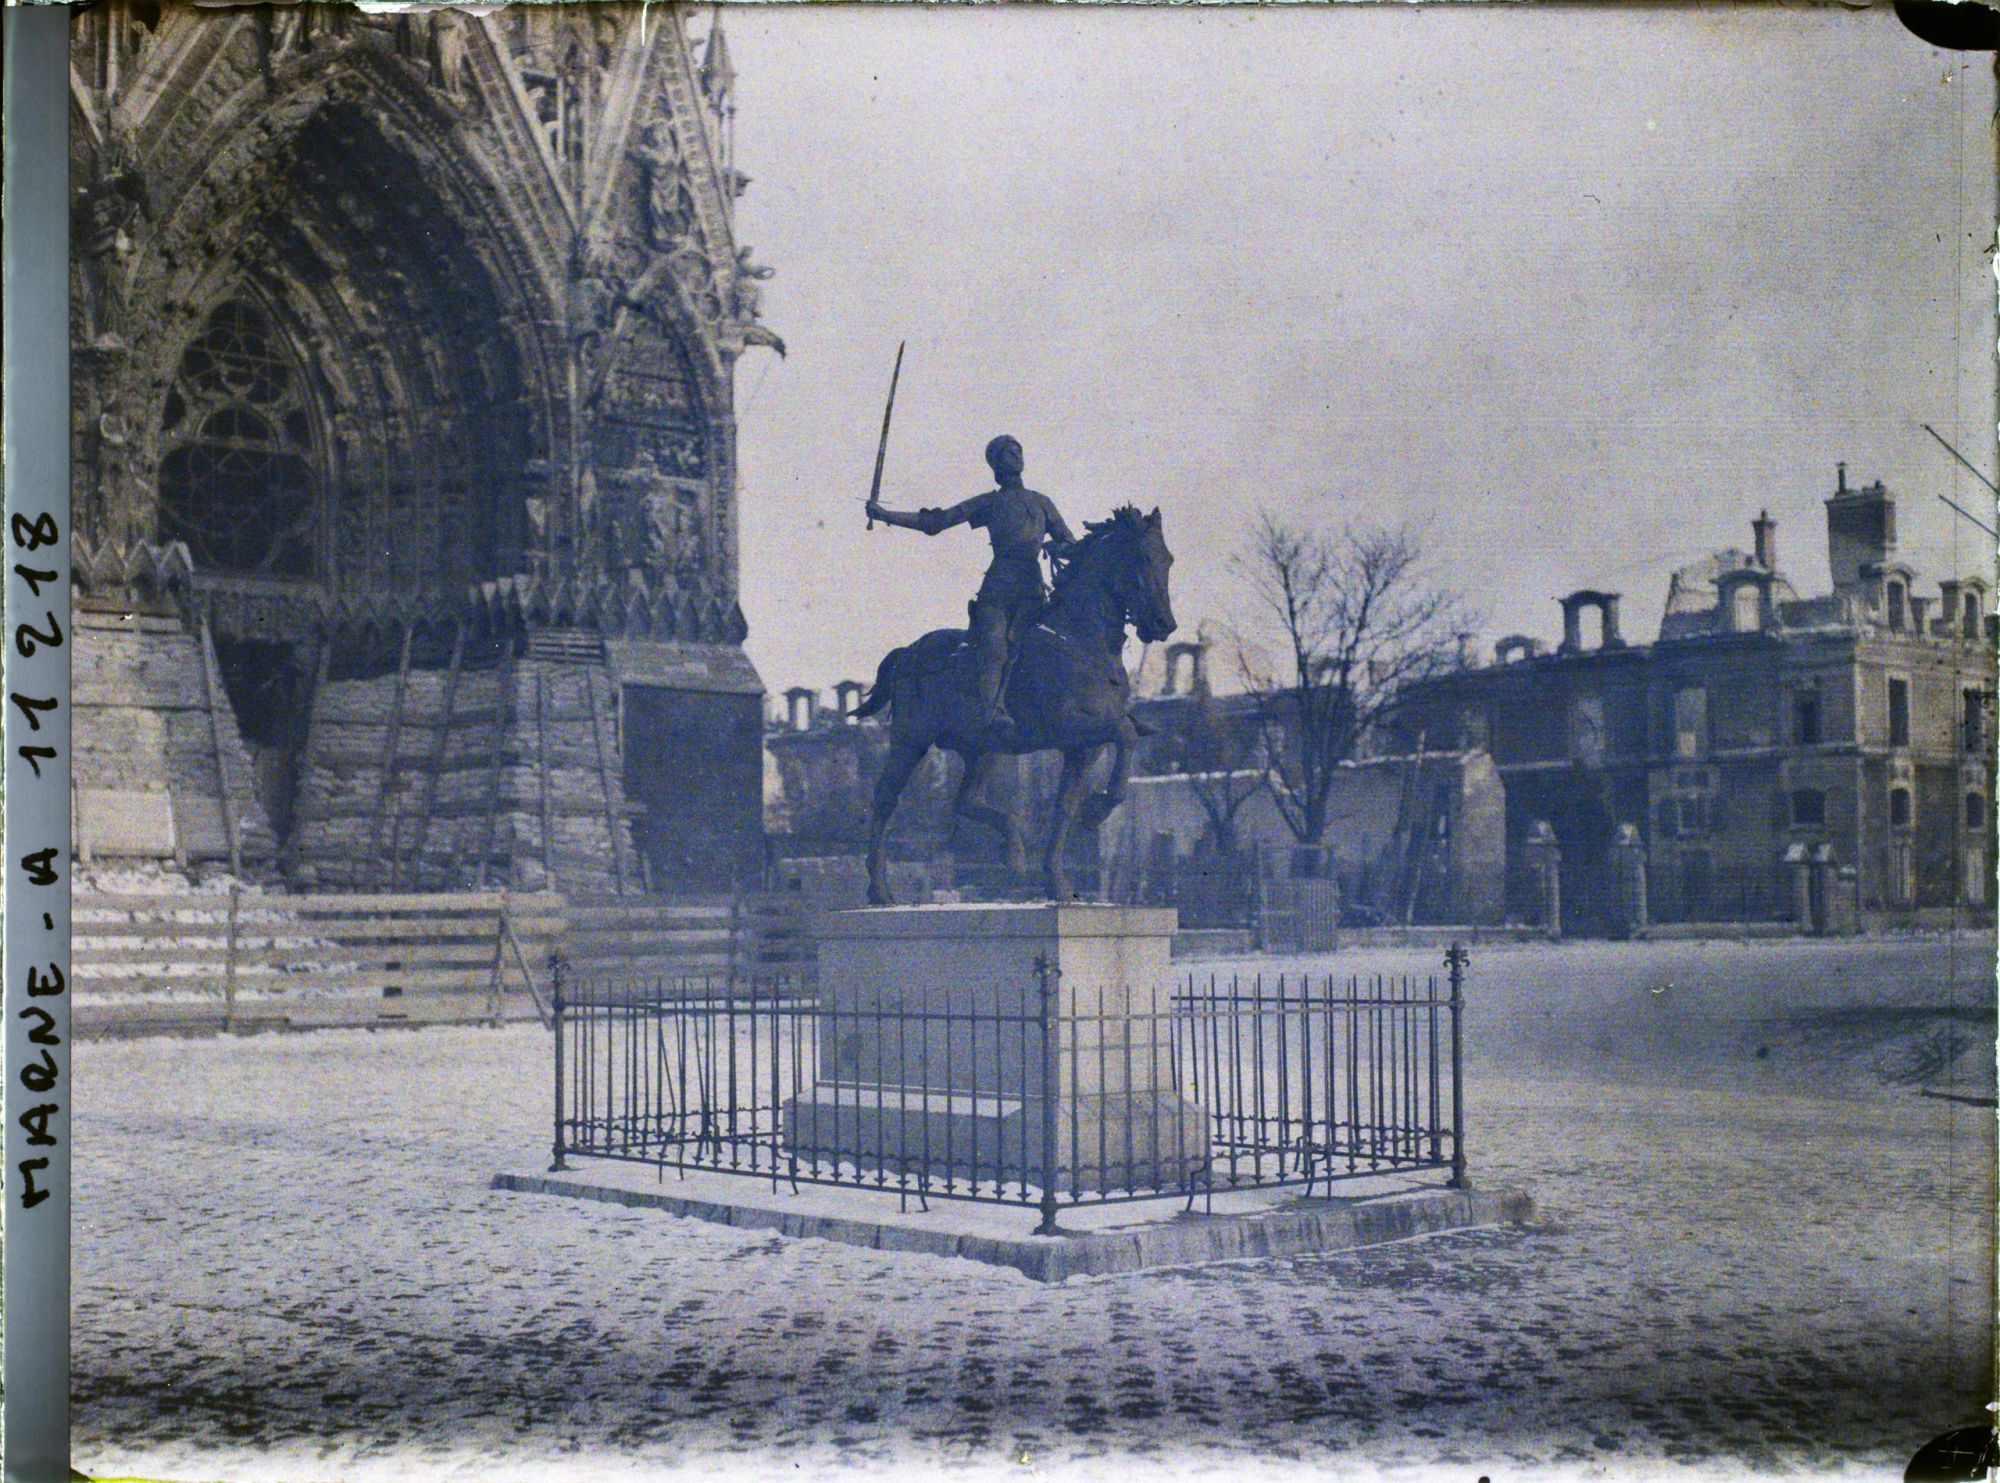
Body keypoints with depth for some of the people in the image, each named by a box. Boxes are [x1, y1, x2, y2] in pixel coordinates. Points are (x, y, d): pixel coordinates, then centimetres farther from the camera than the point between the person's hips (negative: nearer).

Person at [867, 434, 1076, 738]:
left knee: (1014, 641, -22)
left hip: (1032, 585, 2)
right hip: (999, 583, -2)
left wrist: (1059, 548, 0)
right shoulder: (989, 503, 21)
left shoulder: (1042, 503, 27)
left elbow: (1072, 545, 26)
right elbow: (933, 523, 18)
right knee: (994, 643, -25)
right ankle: (993, 711, -40)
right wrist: (884, 515, 12)